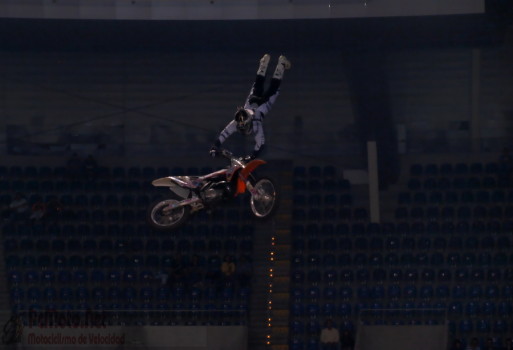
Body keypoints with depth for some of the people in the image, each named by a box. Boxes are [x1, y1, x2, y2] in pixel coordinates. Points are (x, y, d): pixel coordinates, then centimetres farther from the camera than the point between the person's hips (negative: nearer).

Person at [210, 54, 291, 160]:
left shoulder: (256, 124, -45)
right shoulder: (234, 124, -37)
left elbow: (260, 143, -45)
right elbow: (222, 136, -36)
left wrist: (253, 156, -52)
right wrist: (214, 148, -48)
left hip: (264, 102, -3)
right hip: (252, 101, 3)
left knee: (273, 88, 22)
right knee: (257, 86, 29)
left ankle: (281, 63, 41)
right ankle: (265, 61, 52)